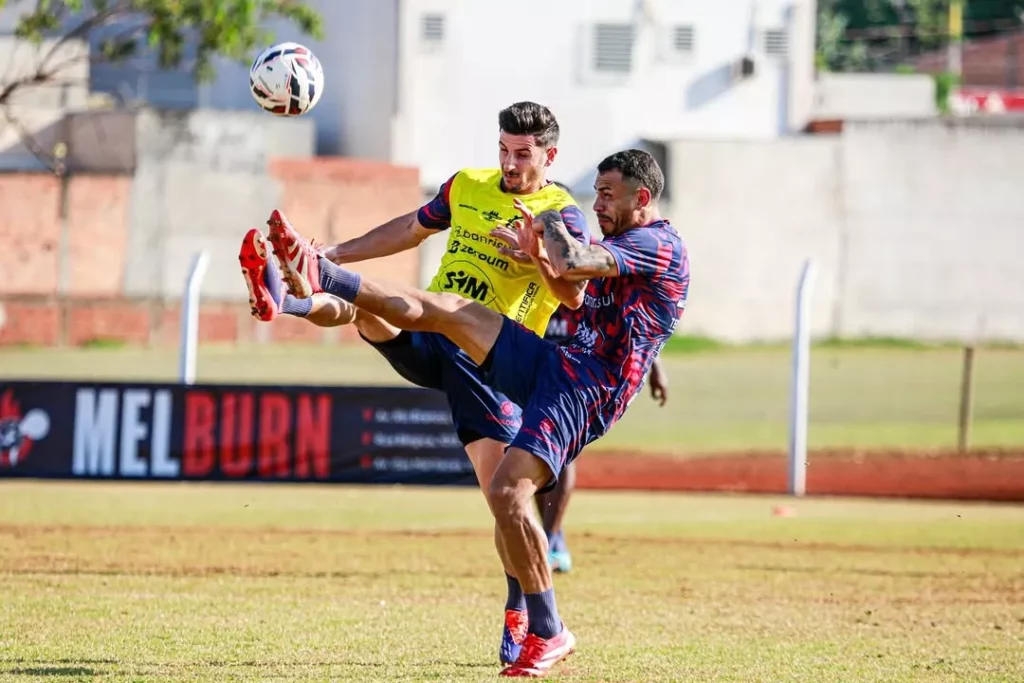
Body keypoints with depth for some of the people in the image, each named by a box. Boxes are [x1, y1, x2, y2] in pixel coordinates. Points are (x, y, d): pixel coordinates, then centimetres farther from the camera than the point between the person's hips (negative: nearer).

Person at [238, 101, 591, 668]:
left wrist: (537, 256, -34)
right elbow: (410, 230, 28)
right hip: (425, 337, 4)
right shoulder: (466, 187, 13)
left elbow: (574, 296, -17)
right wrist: (335, 253, 25)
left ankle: (519, 614, 2)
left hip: (488, 361, -4)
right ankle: (283, 297, -56)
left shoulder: (561, 214, -3)